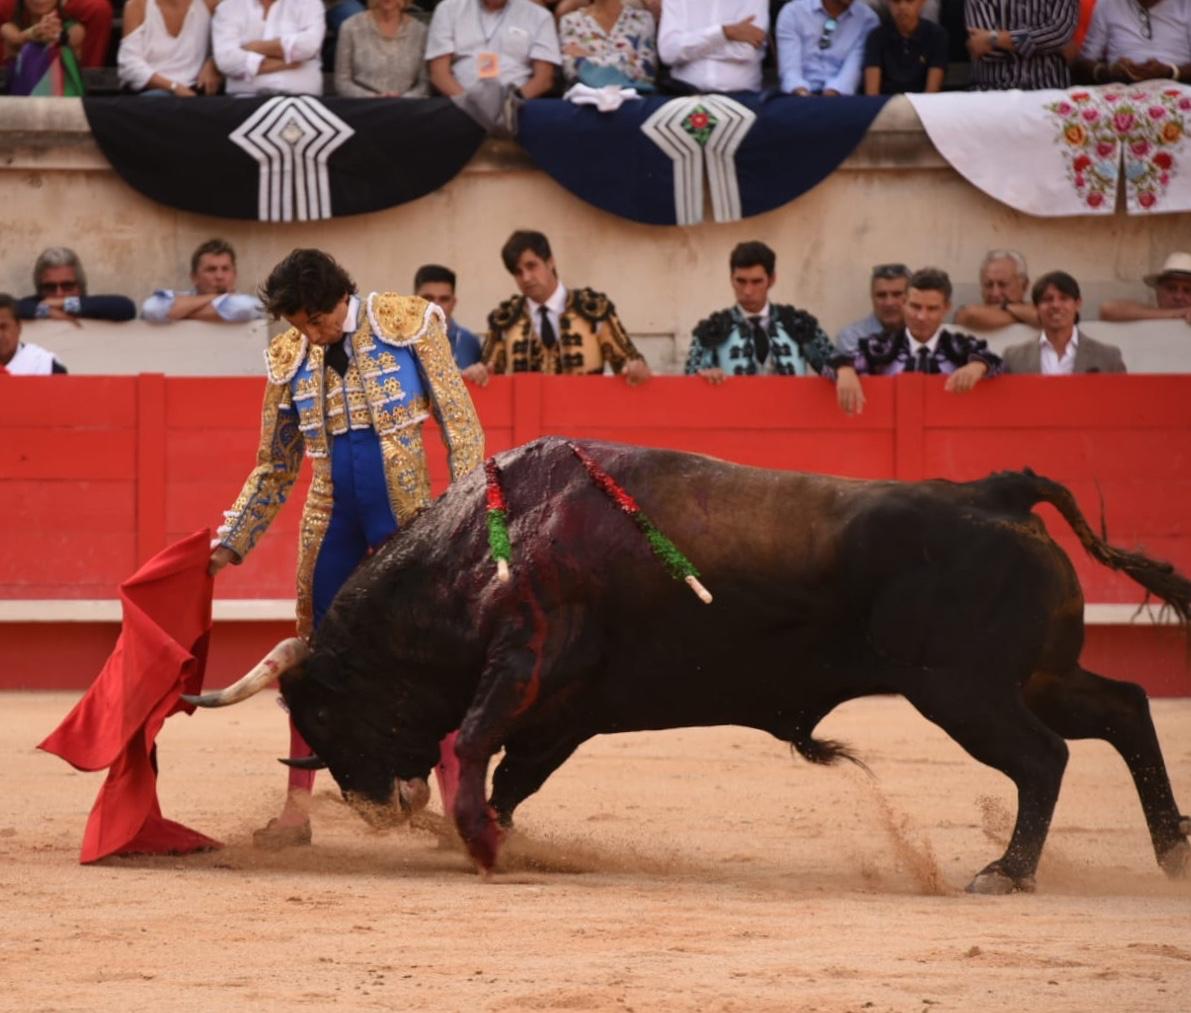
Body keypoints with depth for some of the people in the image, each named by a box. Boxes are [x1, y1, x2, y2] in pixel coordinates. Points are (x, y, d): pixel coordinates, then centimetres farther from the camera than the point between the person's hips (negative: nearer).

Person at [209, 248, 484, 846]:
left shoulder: (409, 325, -6)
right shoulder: (290, 359, 3)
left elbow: (460, 426, -4)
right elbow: (275, 467, 13)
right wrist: (232, 544, 9)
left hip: (407, 517, -3)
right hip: (331, 523, 3)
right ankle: (297, 811, 10)